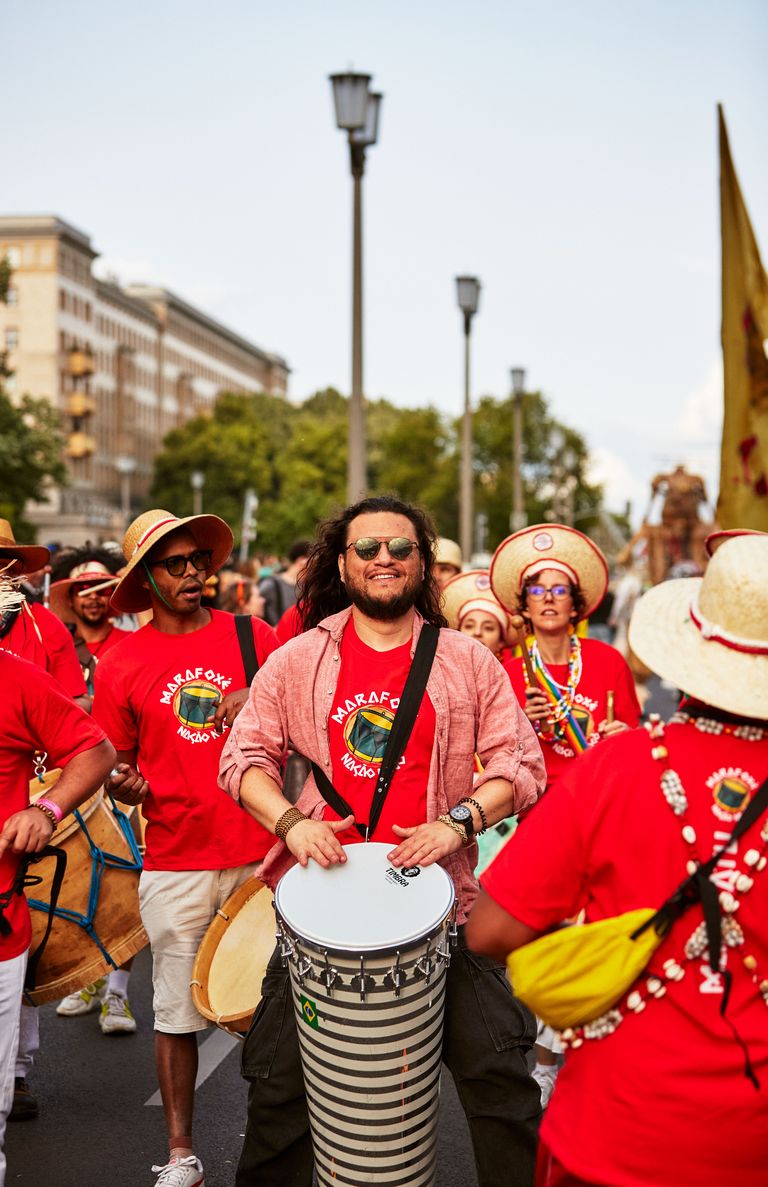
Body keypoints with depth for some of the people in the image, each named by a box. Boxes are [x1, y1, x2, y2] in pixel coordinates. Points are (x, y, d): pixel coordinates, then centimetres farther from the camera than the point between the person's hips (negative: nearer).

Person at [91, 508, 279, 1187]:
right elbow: (113, 764, 8)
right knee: (177, 1011, 8)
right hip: (175, 859, 0)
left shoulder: (253, 637, 3)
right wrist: (124, 785, -14)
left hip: (259, 852, 1)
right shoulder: (121, 664, 1)